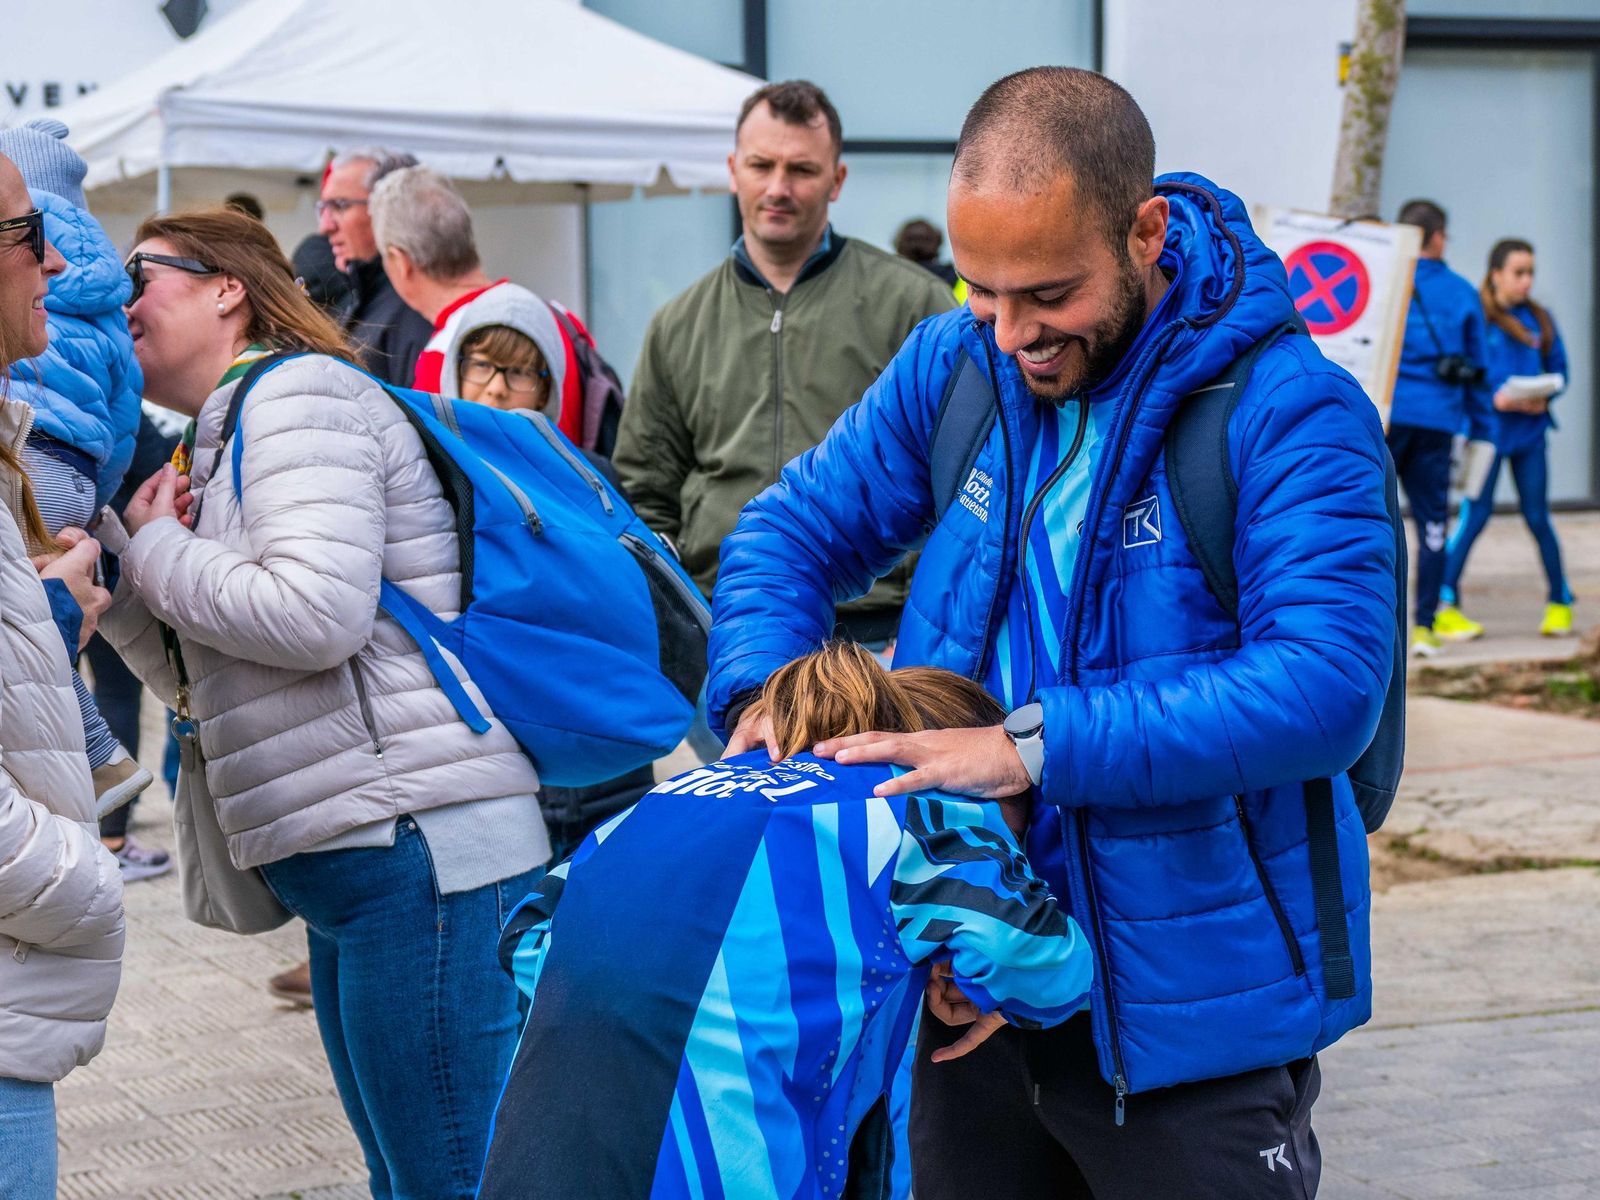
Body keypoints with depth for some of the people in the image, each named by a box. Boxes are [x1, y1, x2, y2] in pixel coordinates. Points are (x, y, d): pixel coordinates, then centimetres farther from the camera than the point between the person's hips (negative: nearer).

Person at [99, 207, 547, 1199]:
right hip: (348, 870, 11)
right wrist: (110, 557, 9)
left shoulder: (298, 393, -6)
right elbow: (200, 677, 23)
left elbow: (316, 613, -21)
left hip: (420, 850, -11)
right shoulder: (224, 435, 23)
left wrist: (159, 552, -5)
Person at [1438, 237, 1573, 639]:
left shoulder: (1539, 319, 11)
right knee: (1475, 515, -6)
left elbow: (1559, 370, 14)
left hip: (1530, 430, 4)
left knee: (1537, 516, 6)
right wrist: (1495, 398, -18)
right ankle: (1445, 605, 0)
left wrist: (1544, 397, -6)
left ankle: (1560, 603, 17)